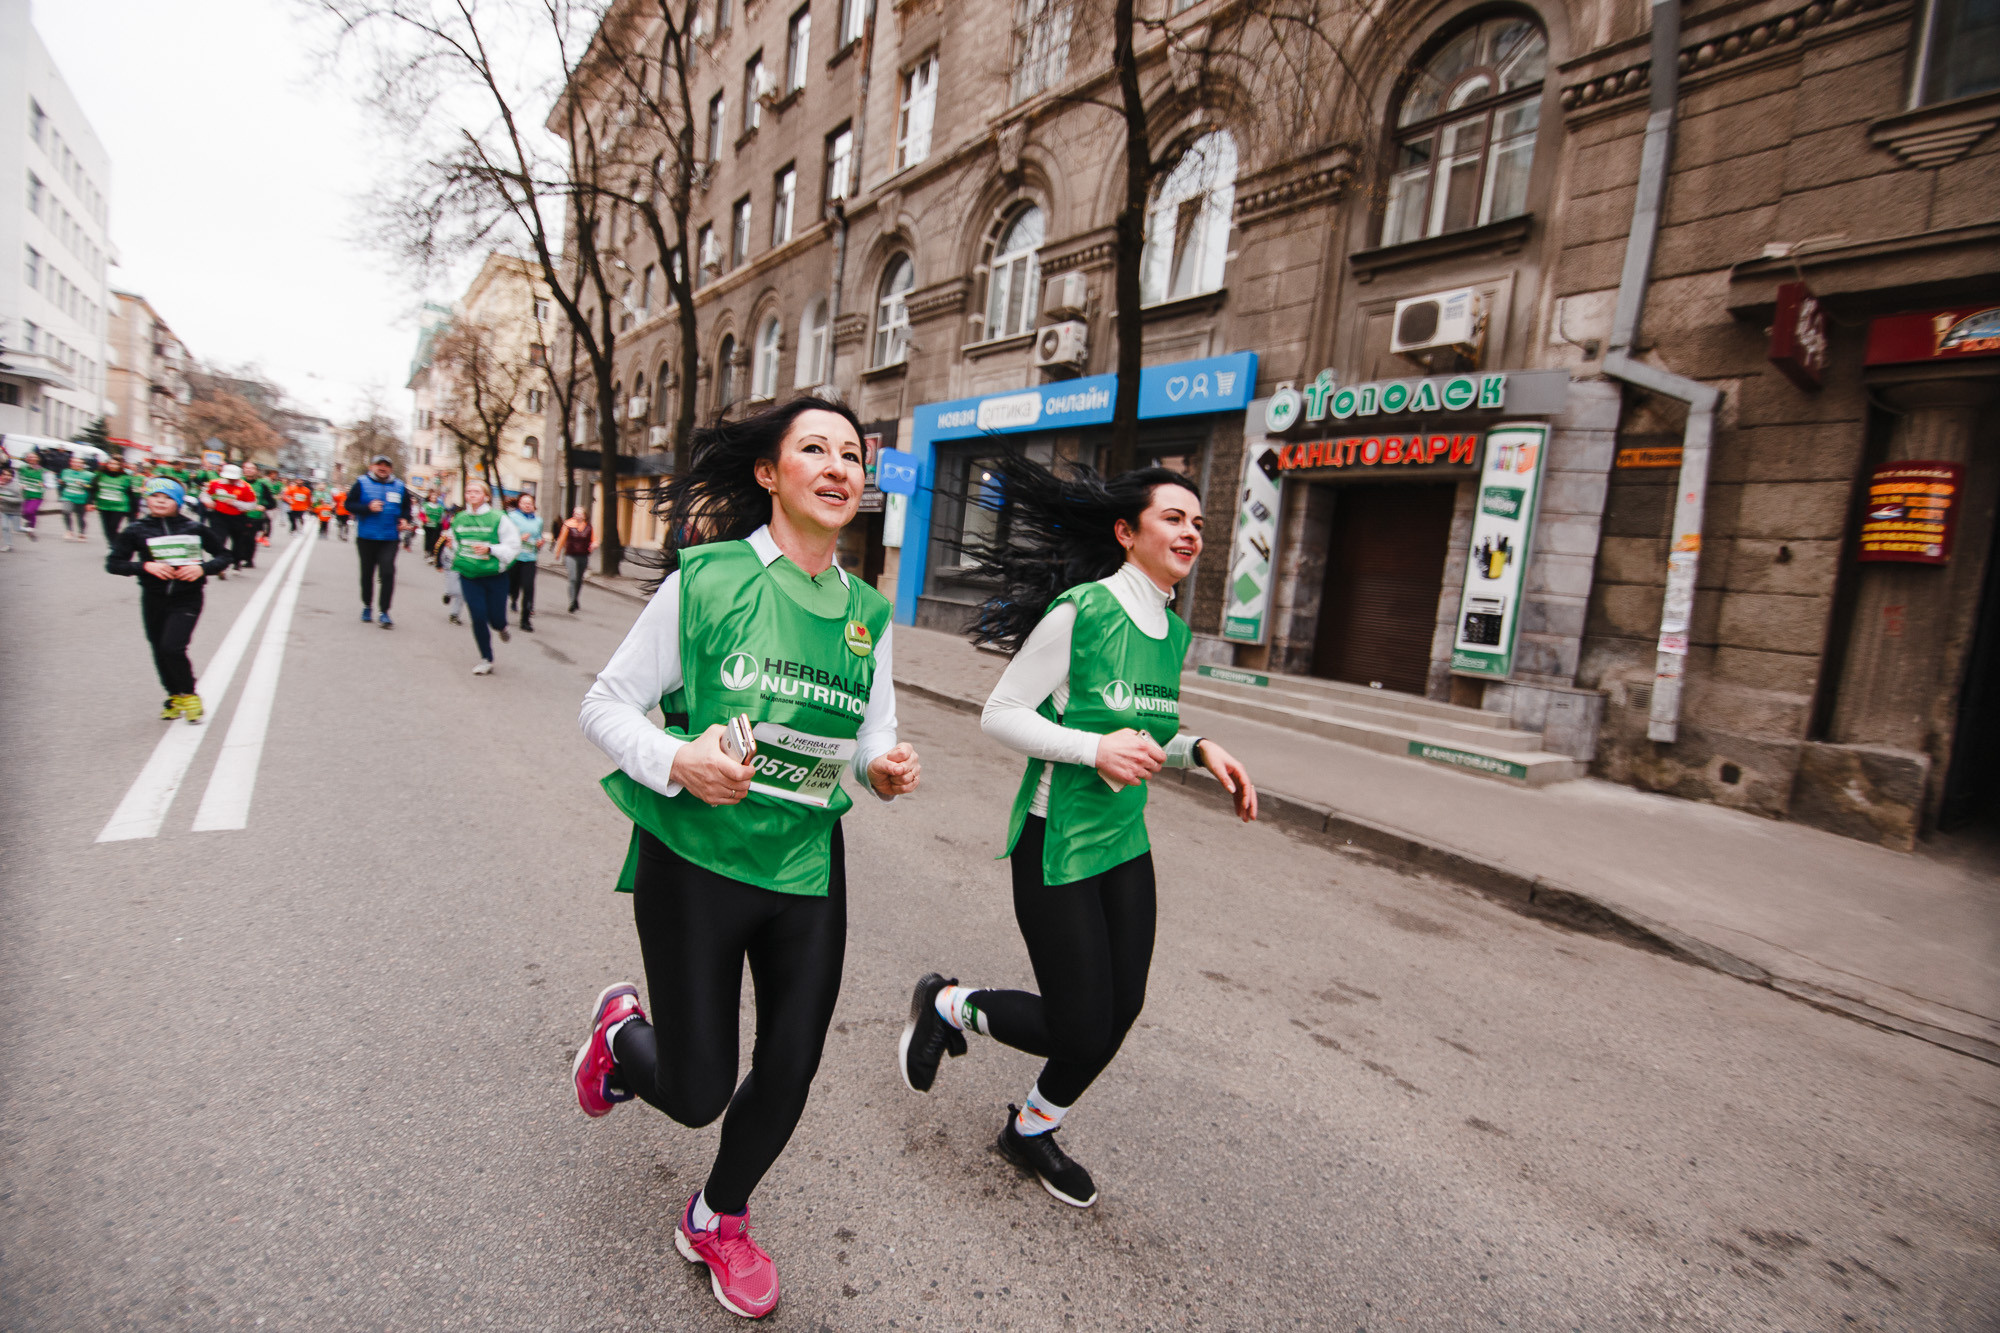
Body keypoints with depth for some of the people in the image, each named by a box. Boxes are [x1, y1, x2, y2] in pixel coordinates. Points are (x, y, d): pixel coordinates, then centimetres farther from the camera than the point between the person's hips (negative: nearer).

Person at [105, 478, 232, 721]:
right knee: (160, 651, 12)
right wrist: (146, 566, -17)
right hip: (153, 599, 3)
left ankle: (188, 694, 7)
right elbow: (113, 563, -1)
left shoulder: (195, 528, -3)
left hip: (187, 599, -3)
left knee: (172, 647, -16)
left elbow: (224, 555, 5)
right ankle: (174, 696, 33)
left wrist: (202, 568, -13)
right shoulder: (136, 530, -1)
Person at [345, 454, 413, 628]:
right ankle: (367, 607, 30)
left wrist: (404, 519, -2)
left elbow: (406, 508, 17)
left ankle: (384, 612, -6)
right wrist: (368, 508, -17)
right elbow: (348, 504, -1)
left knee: (388, 573, -12)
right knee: (367, 573, 12)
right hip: (366, 537, 0)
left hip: (390, 538, 0)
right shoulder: (362, 483, 0)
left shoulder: (399, 486, 6)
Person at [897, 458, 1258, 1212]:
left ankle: (1031, 1131, 40)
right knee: (1081, 1030, -1)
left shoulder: (1174, 633, 7)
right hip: (1057, 842, -8)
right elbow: (999, 716, -14)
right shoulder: (1080, 611, -17)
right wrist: (1095, 747, -25)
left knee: (1121, 1011, 13)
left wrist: (1198, 751, 0)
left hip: (1125, 841, 8)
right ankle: (946, 1006, 27)